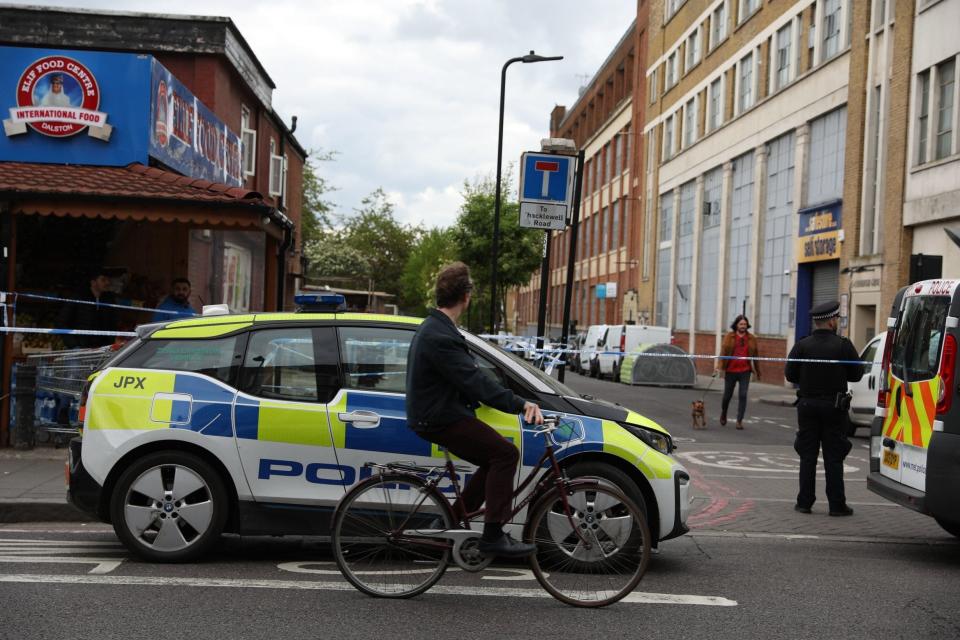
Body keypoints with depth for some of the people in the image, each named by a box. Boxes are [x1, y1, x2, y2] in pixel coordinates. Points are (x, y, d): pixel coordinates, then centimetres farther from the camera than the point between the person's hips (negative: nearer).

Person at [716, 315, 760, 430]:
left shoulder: (751, 338, 4)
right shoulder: (729, 337, -1)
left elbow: (755, 355, 9)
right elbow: (723, 352, -7)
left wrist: (758, 372, 13)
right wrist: (720, 366, -18)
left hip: (745, 371, 1)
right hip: (731, 370, -1)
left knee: (743, 395, -6)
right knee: (727, 395, 11)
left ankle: (739, 420, 0)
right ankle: (723, 414, 38)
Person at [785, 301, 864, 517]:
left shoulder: (802, 346, -4)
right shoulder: (843, 345, -8)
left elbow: (790, 375, -4)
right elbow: (856, 374, -3)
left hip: (807, 405, 2)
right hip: (834, 407, -1)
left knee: (807, 456, 8)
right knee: (833, 457, 4)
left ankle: (804, 502, 8)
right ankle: (837, 505, 6)